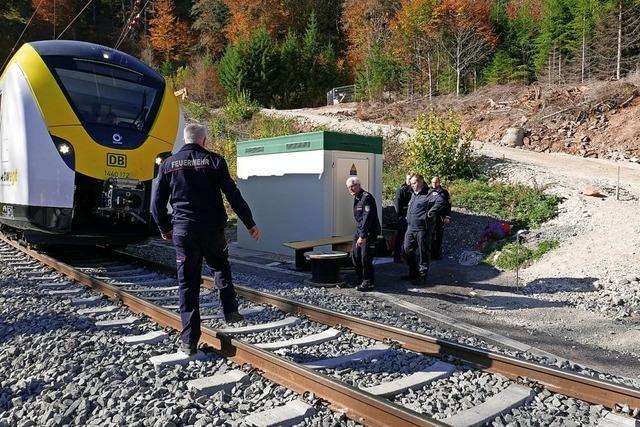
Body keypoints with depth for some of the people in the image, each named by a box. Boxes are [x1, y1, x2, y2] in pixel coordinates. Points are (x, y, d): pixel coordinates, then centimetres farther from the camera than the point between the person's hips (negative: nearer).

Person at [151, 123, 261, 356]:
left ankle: (189, 341, 8)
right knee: (220, 268, 27)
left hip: (183, 232, 1)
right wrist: (250, 223, 3)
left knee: (187, 285, 6)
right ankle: (230, 310, 14)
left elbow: (157, 202, 6)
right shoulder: (214, 161, 0)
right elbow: (233, 195, -4)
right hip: (213, 231, -1)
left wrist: (165, 228, 21)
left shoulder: (168, 164, 5)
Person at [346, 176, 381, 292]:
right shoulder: (356, 198, 14)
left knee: (365, 258, -7)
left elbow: (367, 218, -24)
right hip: (359, 230, 9)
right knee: (355, 256, 10)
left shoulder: (366, 197, -17)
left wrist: (362, 236, -27)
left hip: (369, 232, -9)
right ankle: (360, 280, 23)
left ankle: (368, 283, 6)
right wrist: (358, 234, 16)